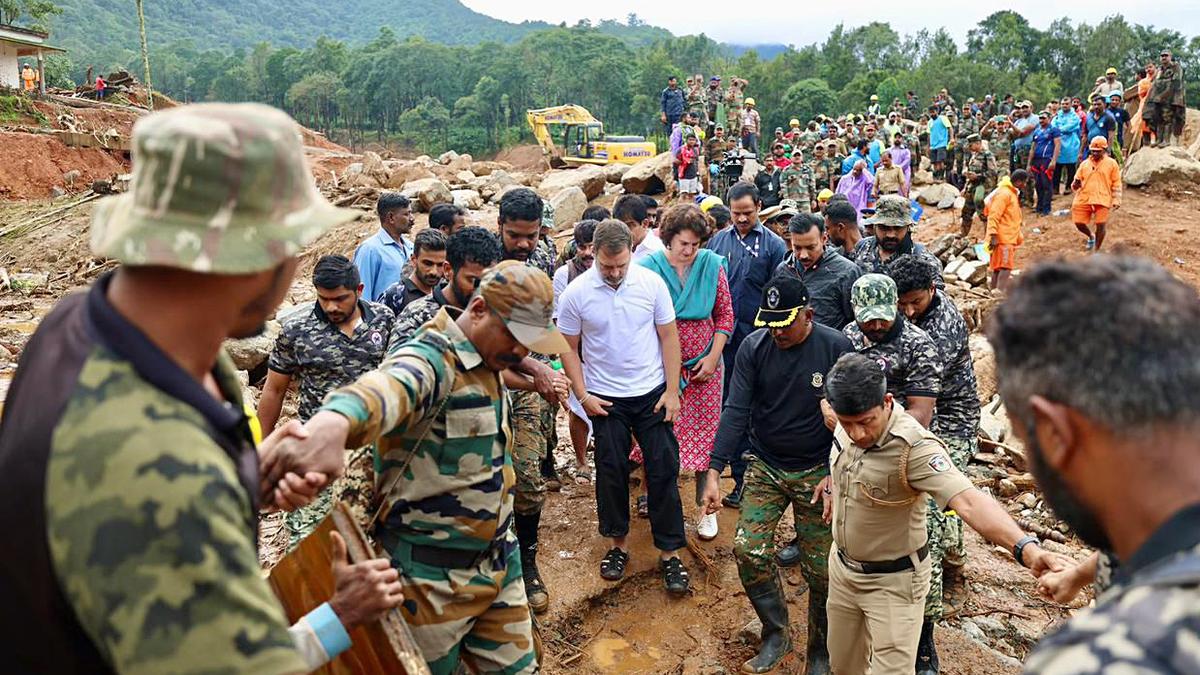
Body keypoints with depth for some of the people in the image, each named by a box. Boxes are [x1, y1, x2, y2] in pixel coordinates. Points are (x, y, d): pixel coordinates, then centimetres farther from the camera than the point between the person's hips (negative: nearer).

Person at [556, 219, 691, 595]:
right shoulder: (576, 293, -9)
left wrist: (672, 391, -4)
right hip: (605, 399, 0)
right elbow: (569, 348, 0)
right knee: (611, 472, 9)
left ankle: (669, 553, 14)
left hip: (652, 394, 0)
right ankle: (618, 543, 29)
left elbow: (669, 337, -1)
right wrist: (583, 395, -6)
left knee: (663, 471, 3)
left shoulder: (652, 283, -7)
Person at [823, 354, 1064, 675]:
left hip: (893, 581, -6)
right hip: (842, 567, 6)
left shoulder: (915, 447, -32)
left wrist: (1026, 548, -58)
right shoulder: (848, 426, -11)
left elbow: (968, 501, -45)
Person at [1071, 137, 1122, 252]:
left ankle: (1096, 250, 11)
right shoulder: (1085, 164, 10)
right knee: (1079, 223, 0)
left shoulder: (1111, 163, 4)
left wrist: (1116, 200, 0)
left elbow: (1116, 184, 6)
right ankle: (1091, 237, 34)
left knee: (1101, 225, -6)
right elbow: (1077, 180, 15)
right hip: (1084, 199, 3)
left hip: (1102, 200, -3)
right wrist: (1075, 185, -10)